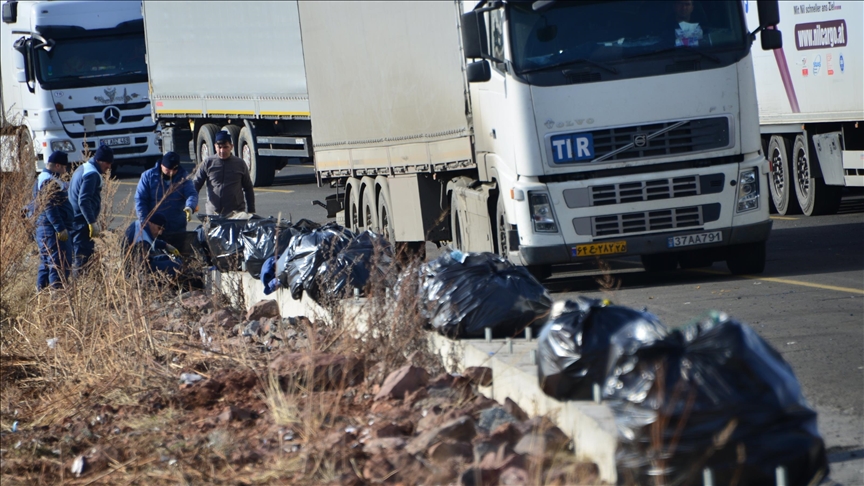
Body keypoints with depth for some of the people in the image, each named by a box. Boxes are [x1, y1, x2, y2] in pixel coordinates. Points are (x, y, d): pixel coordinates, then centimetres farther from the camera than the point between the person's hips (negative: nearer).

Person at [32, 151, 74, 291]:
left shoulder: (41, 179, 18)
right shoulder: (50, 182, -15)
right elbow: (50, 207, -22)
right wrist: (60, 228, -22)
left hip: (43, 229, 11)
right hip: (53, 230, -11)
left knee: (46, 263, 15)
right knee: (60, 264, -10)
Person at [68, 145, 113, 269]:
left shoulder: (83, 169, 16)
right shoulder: (92, 174, -16)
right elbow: (83, 201, -24)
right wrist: (92, 222, -24)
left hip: (73, 220, 10)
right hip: (82, 221, -10)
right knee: (84, 255, -10)